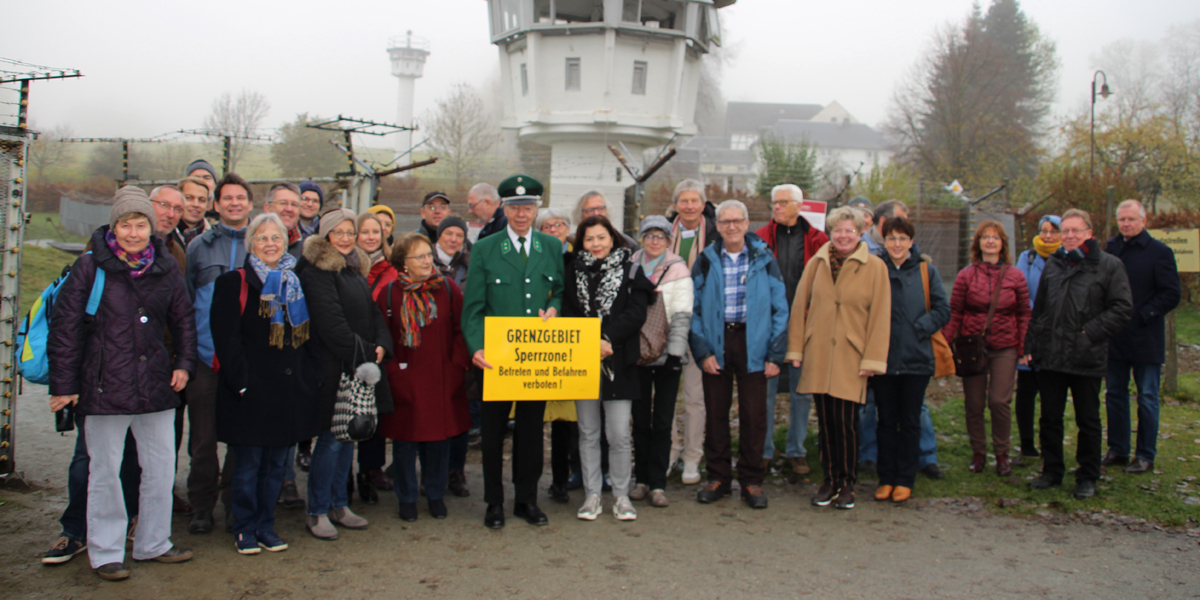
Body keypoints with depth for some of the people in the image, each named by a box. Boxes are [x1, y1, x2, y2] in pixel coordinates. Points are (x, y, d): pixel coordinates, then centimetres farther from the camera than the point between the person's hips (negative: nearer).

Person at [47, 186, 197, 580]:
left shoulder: (166, 268, 5)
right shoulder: (90, 268, -6)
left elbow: (184, 319, 17)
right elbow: (65, 328, -4)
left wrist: (184, 363, 7)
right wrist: (63, 384, -5)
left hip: (156, 386, 4)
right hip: (105, 386, -4)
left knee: (161, 468, 12)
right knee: (105, 472, 5)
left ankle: (154, 543, 28)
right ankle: (105, 552, 19)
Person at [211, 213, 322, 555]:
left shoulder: (296, 285, 14)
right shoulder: (234, 284, -2)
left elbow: (310, 336, 16)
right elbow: (225, 338, -9)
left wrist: (311, 377, 5)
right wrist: (241, 381, -15)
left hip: (291, 391, 5)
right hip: (251, 393, -5)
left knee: (277, 464, 10)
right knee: (248, 465, 3)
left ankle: (266, 526, 22)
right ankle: (245, 530, 15)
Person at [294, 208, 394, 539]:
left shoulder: (357, 269, 16)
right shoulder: (316, 270, -10)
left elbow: (373, 311, 15)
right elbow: (330, 322, -18)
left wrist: (381, 346, -2)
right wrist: (362, 353, -16)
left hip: (362, 366, 8)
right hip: (333, 368, -8)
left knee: (348, 436, 13)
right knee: (331, 438, -4)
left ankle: (339, 505, 23)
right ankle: (317, 512, 8)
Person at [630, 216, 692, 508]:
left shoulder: (677, 270, 1)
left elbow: (682, 316, -5)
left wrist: (675, 352, -13)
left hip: (666, 355, -2)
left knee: (662, 422, -1)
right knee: (640, 419, 7)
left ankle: (657, 484, 5)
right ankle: (642, 479, 16)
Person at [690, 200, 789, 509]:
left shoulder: (764, 259, 3)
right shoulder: (706, 261, 5)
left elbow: (779, 308, 4)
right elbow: (693, 309, 5)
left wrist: (775, 354, -3)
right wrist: (701, 351, -5)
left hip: (753, 343, -1)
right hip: (716, 344, 1)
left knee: (754, 414, 2)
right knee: (715, 412, 6)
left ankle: (751, 480, 14)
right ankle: (718, 477, 19)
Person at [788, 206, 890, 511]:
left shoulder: (875, 267, 0)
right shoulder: (817, 263, 8)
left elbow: (880, 316, -2)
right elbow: (800, 306, 11)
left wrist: (872, 359, -6)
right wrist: (795, 349, 6)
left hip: (851, 358, -3)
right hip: (818, 356, 3)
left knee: (846, 422, -3)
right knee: (825, 421, 8)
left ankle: (847, 483, 13)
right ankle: (829, 480, 20)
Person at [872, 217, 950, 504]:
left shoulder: (926, 270, 3)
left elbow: (942, 309, 1)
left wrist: (919, 328, -10)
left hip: (916, 358, 0)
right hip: (882, 358, 0)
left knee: (910, 421, 7)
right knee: (886, 421, 8)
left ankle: (905, 480, 17)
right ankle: (886, 479, 17)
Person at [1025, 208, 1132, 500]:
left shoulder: (1109, 265, -2)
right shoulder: (1053, 264, 13)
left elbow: (1122, 308, -7)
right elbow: (1038, 310, 17)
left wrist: (1091, 333, -15)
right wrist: (1031, 345, 11)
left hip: (1087, 359, -4)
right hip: (1050, 357, 4)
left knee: (1088, 421, 6)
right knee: (1050, 418, 11)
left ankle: (1087, 478, 18)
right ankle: (1052, 471, 24)